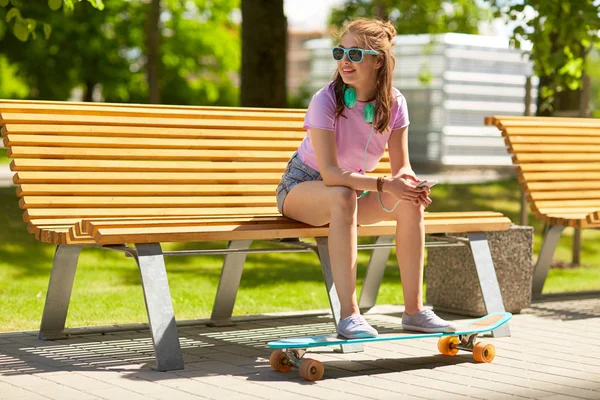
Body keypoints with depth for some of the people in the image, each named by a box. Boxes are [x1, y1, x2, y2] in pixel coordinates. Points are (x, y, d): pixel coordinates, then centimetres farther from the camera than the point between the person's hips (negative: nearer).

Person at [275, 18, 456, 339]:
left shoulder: (394, 103, -11)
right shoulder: (325, 101, -25)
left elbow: (401, 166, -8)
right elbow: (330, 173, -32)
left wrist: (409, 181, -32)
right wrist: (385, 184, -42)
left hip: (352, 187, 5)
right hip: (301, 188, -5)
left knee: (411, 202, -23)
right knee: (343, 196, -39)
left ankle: (414, 310, -16)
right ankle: (348, 315, -39)